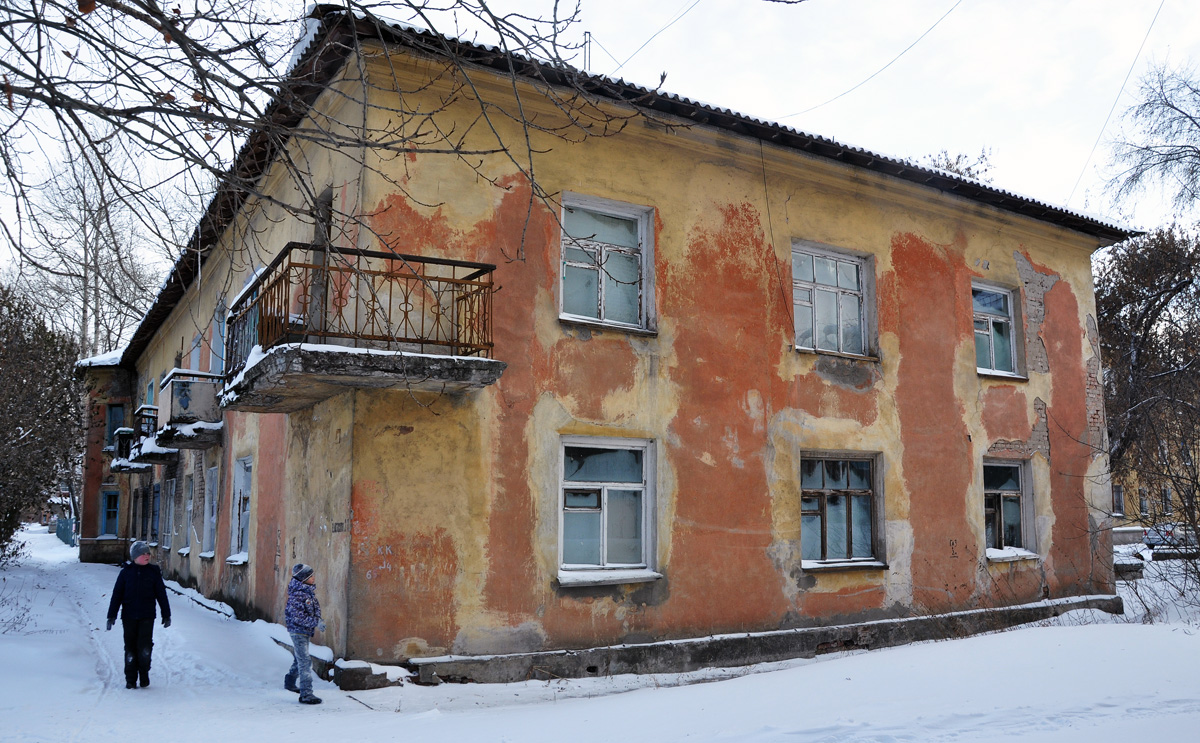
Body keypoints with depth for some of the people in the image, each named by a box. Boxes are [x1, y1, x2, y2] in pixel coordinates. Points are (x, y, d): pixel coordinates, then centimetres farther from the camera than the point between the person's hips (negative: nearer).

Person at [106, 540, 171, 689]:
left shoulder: (153, 572, 2)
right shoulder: (126, 572, 1)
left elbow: (161, 594, 8)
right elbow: (117, 594, 4)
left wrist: (166, 615, 9)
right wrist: (111, 615, 1)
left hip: (147, 616, -1)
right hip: (129, 616, 1)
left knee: (145, 646, -9)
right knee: (130, 647, 6)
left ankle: (144, 673, 13)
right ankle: (130, 679, 17)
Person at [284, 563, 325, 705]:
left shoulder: (309, 590, 5)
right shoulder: (297, 595, -24)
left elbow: (316, 606, 17)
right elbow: (298, 617, -26)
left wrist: (317, 618, 1)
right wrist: (316, 623, -23)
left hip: (306, 631, 10)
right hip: (297, 630, -10)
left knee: (299, 659, 24)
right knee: (305, 662, -10)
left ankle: (290, 682, 45)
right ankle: (306, 695, -9)